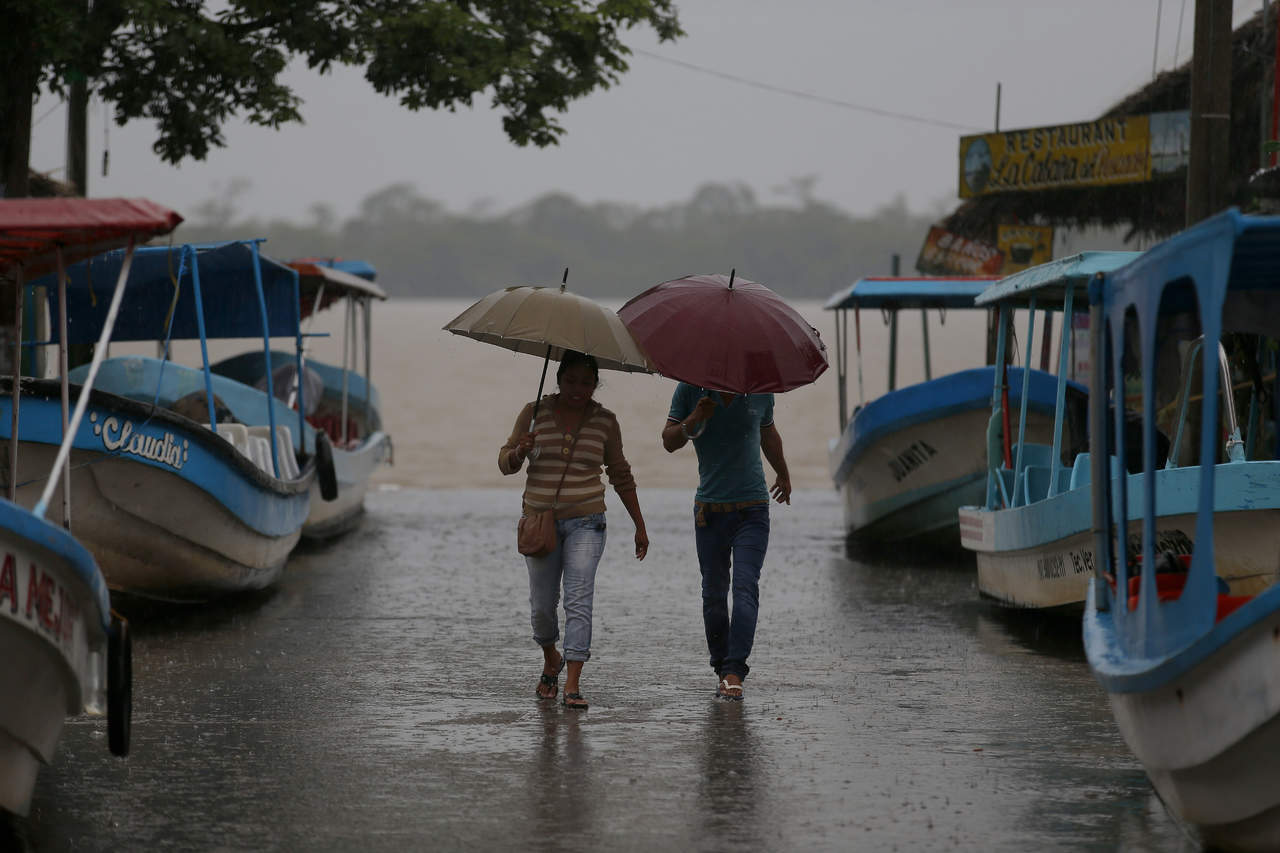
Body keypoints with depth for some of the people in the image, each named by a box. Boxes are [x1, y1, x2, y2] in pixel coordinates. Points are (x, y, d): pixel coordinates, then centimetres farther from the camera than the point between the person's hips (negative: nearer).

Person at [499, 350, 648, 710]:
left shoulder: (604, 421, 3)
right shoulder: (534, 413, 2)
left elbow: (620, 476, 13)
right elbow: (505, 462, 6)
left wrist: (640, 526, 13)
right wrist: (518, 452, -19)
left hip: (585, 522, -1)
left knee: (579, 600, -14)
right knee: (542, 604, 5)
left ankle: (573, 685, -18)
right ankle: (551, 660, 36)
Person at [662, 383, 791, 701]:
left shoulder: (760, 390, 2)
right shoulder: (690, 389, -2)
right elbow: (669, 442, -5)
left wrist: (783, 474, 36)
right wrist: (694, 420, -24)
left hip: (752, 508, -1)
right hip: (709, 508, 1)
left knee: (745, 588, -14)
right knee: (714, 594, 6)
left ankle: (734, 672, -20)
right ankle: (722, 669, 20)